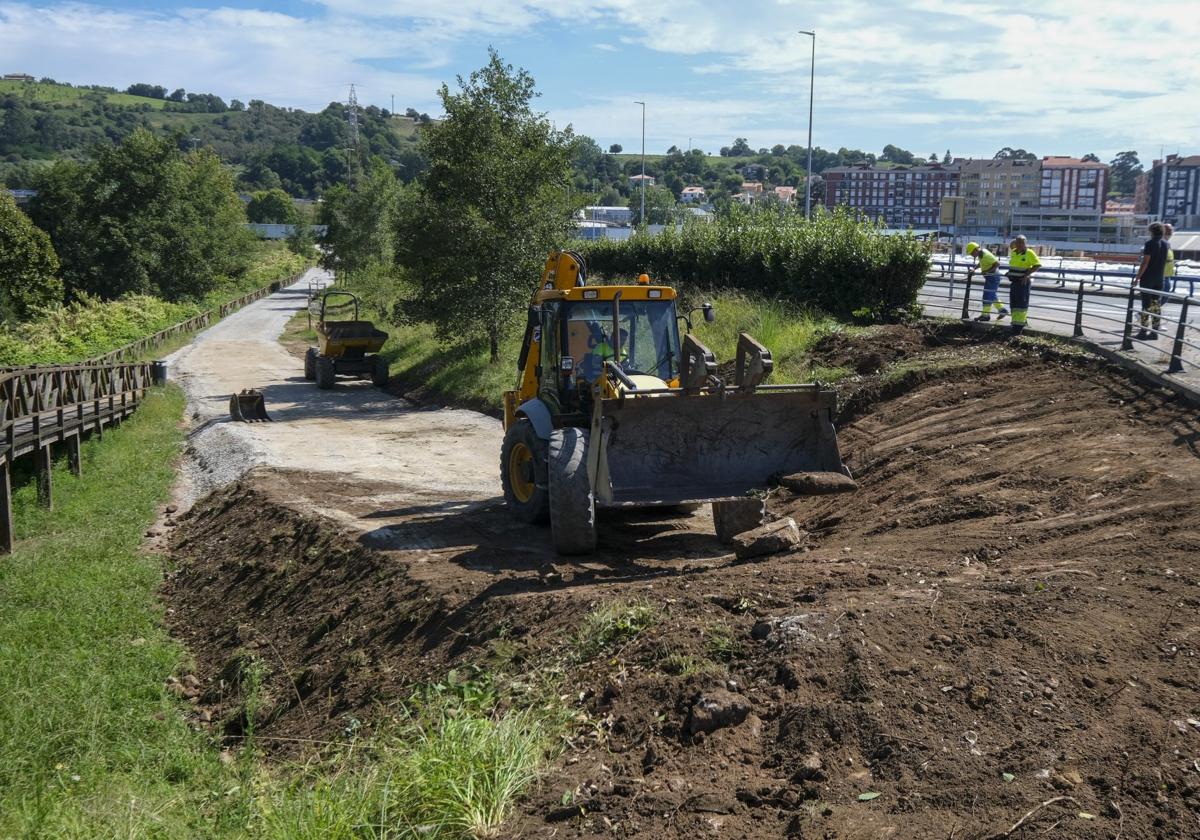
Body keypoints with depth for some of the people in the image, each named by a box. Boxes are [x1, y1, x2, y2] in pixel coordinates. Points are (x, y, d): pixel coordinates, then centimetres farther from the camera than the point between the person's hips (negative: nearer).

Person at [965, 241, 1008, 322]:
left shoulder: (986, 255, -23)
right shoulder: (981, 254, 7)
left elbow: (997, 263, -26)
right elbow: (981, 263, 25)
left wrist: (987, 271, -25)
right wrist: (974, 268, 10)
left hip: (992, 276, -10)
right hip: (990, 277, 10)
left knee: (987, 296, -4)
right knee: (992, 296, 17)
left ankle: (985, 315, 1)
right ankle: (1002, 310, 23)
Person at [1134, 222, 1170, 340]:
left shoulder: (1150, 243, -13)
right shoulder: (1166, 244, 7)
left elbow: (1145, 262, -16)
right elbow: (1165, 262, 16)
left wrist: (1137, 277, -13)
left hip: (1147, 278, -6)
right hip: (1159, 278, 6)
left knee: (1146, 305, -4)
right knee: (1157, 304, 9)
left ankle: (1143, 332, -3)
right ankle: (1154, 331, 11)